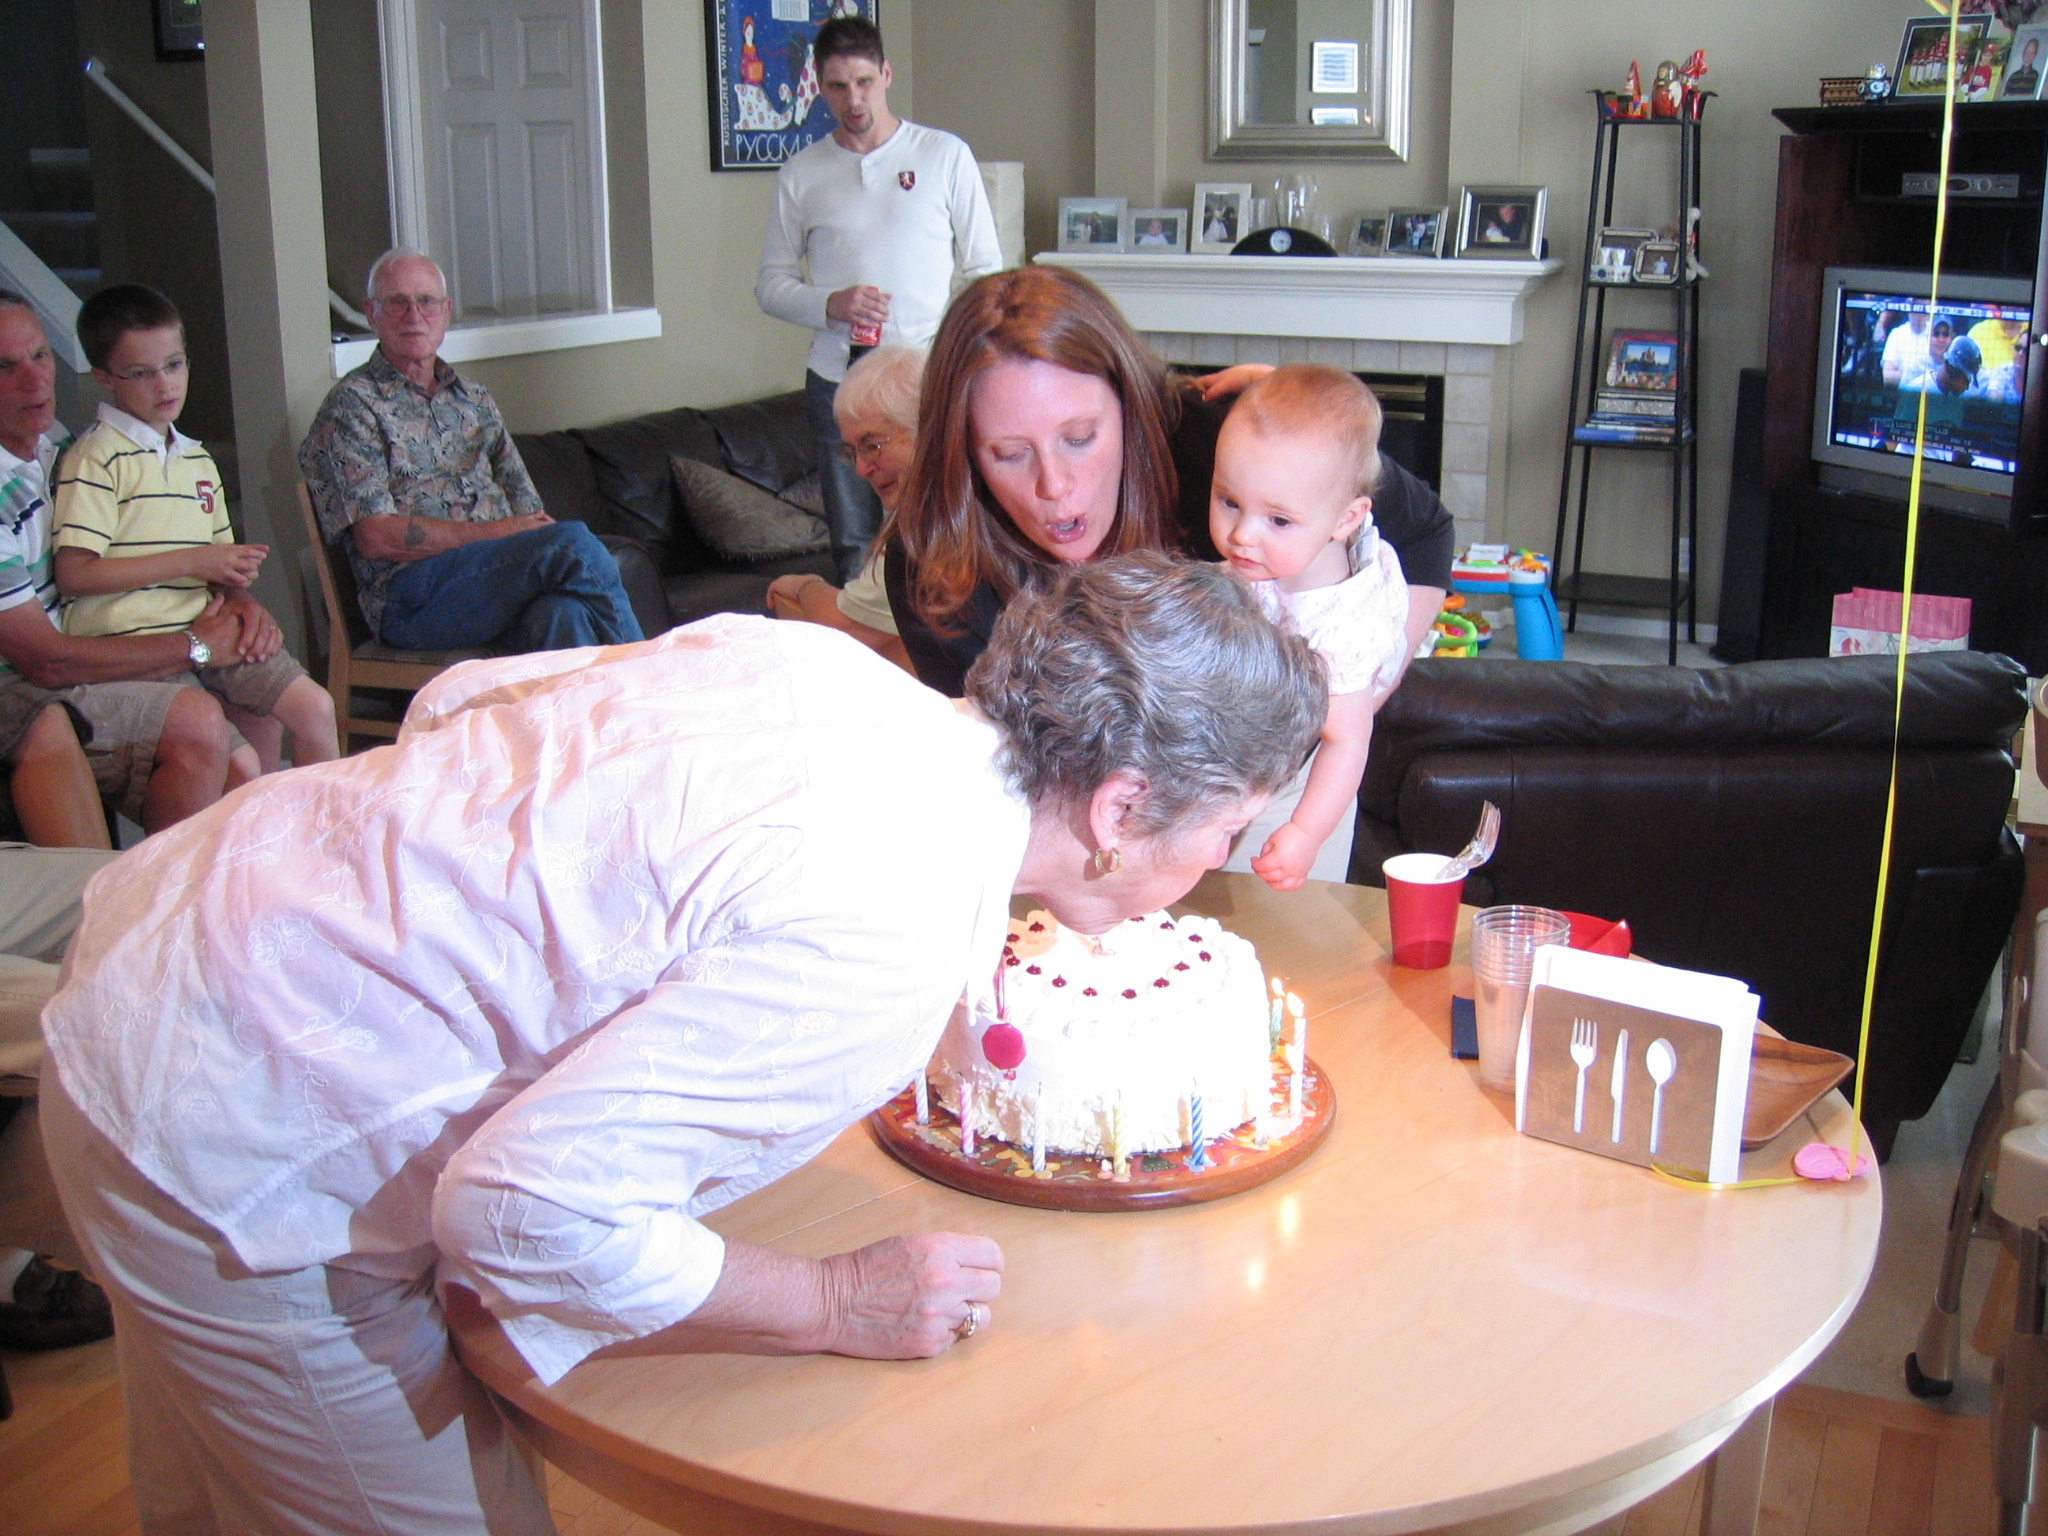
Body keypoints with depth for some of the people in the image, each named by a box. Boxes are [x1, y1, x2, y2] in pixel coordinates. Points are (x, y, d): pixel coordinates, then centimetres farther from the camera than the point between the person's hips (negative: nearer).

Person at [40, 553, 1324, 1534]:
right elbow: (524, 1206, -31)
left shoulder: (816, 659, -6)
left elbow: (461, 695, 6)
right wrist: (836, 1305, -17)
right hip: (239, 1162, -9)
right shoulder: (884, 943, -31)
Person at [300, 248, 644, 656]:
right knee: (573, 542, -27)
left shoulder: (474, 399, 24)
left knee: (560, 615, -34)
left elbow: (528, 510, 21)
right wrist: (494, 532, -10)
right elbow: (376, 536, -7)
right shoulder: (352, 404, 4)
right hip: (411, 599, -4)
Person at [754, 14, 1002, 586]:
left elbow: (985, 270, 6)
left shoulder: (946, 155, 5)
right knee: (854, 549, 5)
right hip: (837, 384, 2)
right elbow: (771, 284, 11)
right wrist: (830, 304, -10)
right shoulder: (800, 174, 9)